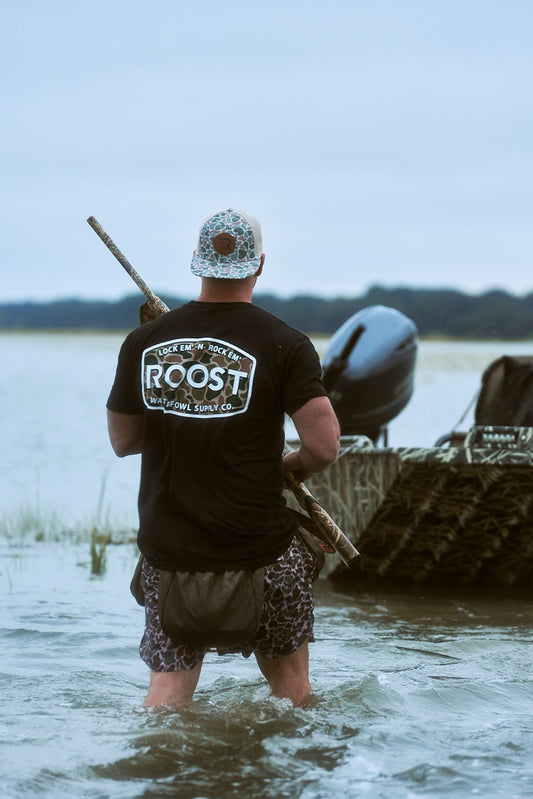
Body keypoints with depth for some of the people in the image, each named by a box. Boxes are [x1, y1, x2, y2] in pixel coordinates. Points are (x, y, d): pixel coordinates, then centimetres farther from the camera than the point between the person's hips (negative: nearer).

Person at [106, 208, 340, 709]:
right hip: (259, 546, -3)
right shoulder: (283, 344, -10)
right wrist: (292, 466, 7)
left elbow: (122, 442, 10)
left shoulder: (144, 342, 0)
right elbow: (324, 447, -15)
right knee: (288, 678, 16)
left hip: (167, 548, 3)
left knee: (168, 685, 10)